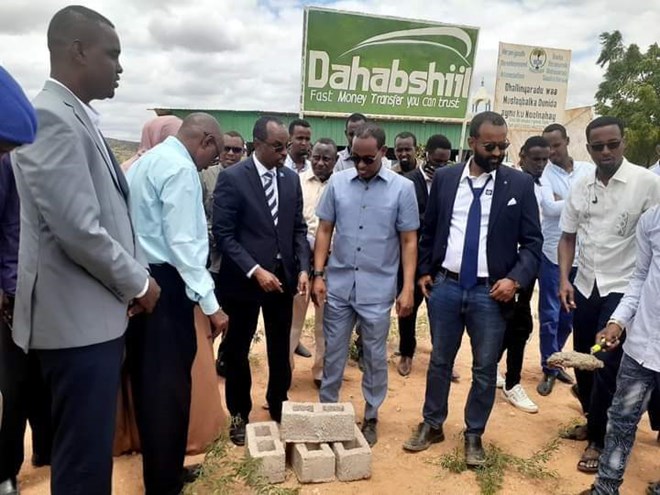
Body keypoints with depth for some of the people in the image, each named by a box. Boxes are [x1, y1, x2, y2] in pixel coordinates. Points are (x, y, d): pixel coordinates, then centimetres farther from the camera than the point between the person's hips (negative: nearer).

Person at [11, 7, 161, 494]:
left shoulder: (79, 117, 14)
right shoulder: (50, 117, -17)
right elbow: (79, 230, -23)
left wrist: (130, 281, 10)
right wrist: (138, 282, -9)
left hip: (98, 313, 10)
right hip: (79, 319, -9)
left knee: (92, 450, 21)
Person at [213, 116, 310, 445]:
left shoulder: (291, 178, 4)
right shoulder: (232, 178, -11)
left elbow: (298, 229, 8)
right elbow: (223, 234, -13)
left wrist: (303, 268, -5)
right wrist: (254, 271, -20)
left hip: (283, 276, 4)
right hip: (244, 279, -4)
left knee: (281, 348, 15)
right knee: (237, 349, 12)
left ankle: (278, 406, 37)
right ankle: (239, 414, 31)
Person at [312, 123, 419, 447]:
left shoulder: (402, 188, -5)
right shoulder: (337, 182, 0)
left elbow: (409, 241, -2)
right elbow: (324, 230, 5)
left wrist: (408, 288, -8)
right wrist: (318, 274, -1)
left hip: (378, 289, -1)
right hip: (338, 285, 2)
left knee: (375, 356, 12)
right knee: (333, 353, 14)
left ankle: (371, 417, 30)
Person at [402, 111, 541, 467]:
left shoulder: (520, 184, -2)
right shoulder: (444, 178, 2)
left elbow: (532, 241, -2)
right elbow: (428, 229, 11)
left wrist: (516, 279, -15)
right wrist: (424, 271, 6)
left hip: (490, 292, -1)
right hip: (445, 286, 1)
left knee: (485, 369, 10)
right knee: (440, 361, 15)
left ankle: (474, 435, 31)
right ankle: (432, 425, 34)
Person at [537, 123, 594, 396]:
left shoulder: (589, 169, 4)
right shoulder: (543, 173, -5)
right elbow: (549, 208, -18)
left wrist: (563, 202, -11)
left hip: (582, 253, 3)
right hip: (553, 252, -3)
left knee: (570, 315, 15)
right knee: (549, 315, 4)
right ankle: (549, 370, 19)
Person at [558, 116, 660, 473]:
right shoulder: (580, 187, 3)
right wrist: (564, 280, -2)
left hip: (624, 290, -4)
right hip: (584, 287, 5)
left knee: (607, 367, 0)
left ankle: (598, 440, 19)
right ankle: (593, 421, 37)